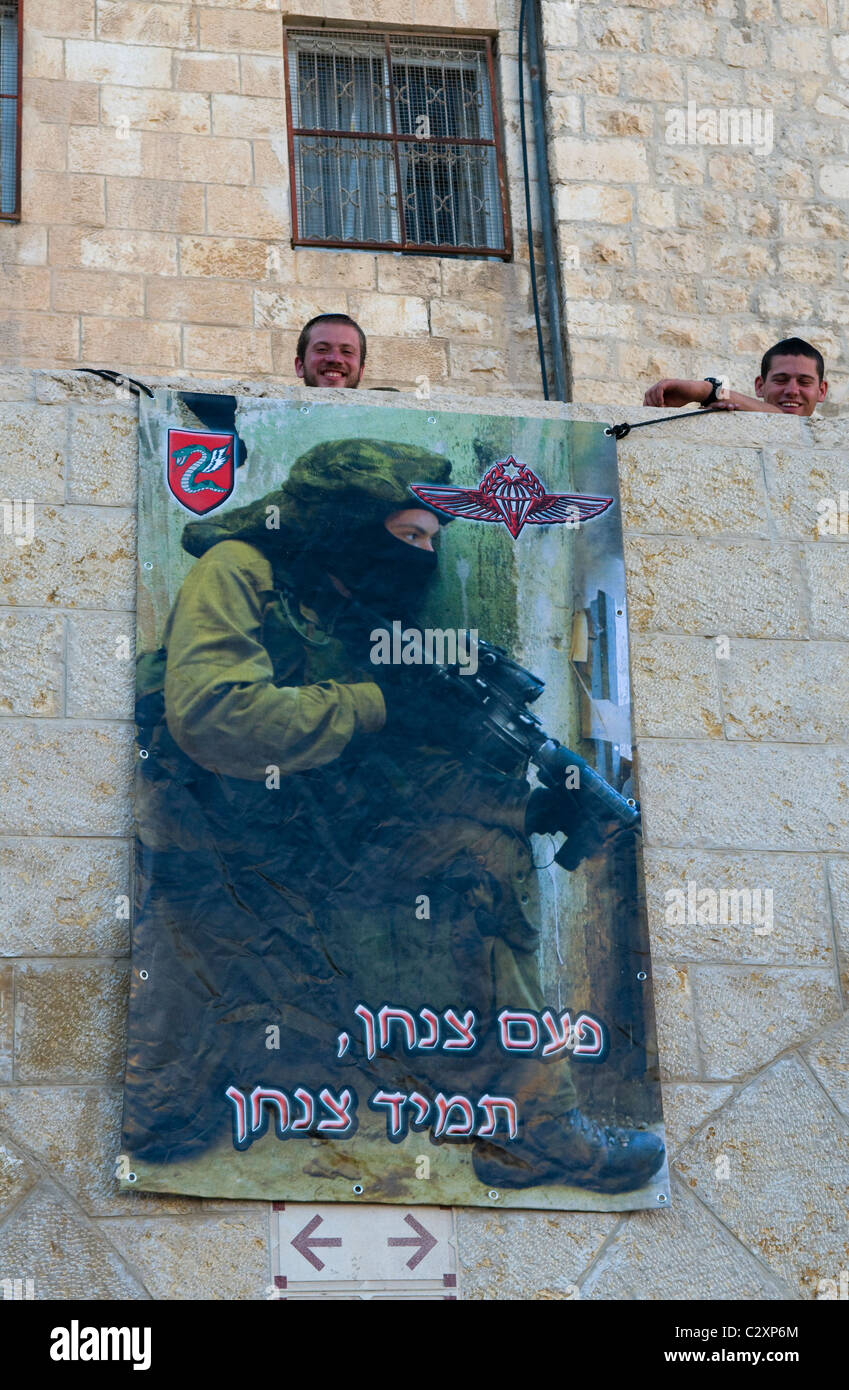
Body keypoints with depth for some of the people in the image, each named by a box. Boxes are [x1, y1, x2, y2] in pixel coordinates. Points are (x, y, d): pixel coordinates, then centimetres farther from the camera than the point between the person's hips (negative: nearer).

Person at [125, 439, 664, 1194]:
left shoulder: (365, 625, 11)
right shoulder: (239, 574, -12)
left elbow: (420, 767, 6)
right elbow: (209, 714, -28)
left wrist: (523, 803, -13)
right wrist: (372, 704, -19)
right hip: (208, 851, -7)